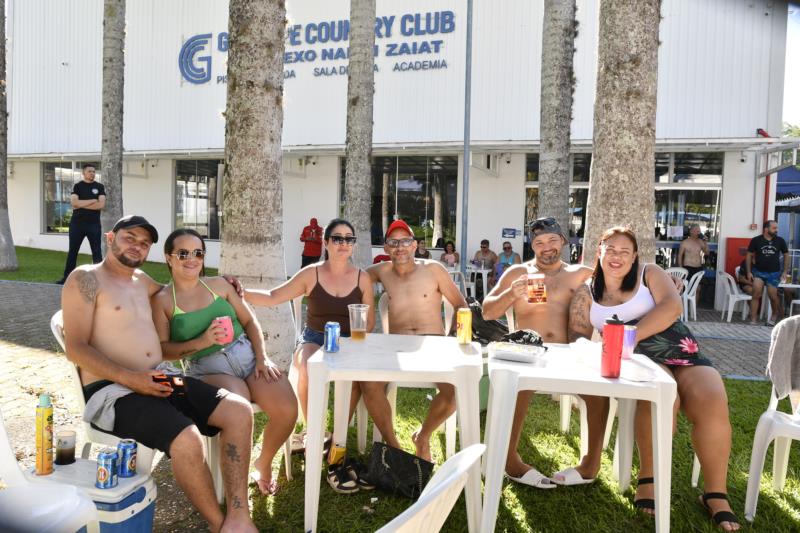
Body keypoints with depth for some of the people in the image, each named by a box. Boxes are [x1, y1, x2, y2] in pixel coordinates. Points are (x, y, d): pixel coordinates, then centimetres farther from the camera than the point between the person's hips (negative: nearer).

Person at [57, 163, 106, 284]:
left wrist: (81, 205, -9)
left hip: (94, 224, -1)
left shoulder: (99, 187, 5)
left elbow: (101, 205, -9)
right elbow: (74, 202, -11)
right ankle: (67, 277, 15)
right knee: (72, 251, 8)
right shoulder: (77, 186, 5)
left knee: (96, 252, 1)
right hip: (77, 223, 1)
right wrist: (92, 201, -11)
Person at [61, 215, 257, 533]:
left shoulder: (140, 279, 19)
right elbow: (76, 349, -12)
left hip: (161, 379, 8)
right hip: (114, 391, -7)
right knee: (187, 438, -33)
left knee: (239, 411, -13)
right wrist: (131, 379, -23)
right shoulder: (86, 278, -3)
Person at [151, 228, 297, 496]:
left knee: (287, 410, -19)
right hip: (208, 368, -3)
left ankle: (263, 464, 14)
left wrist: (263, 357, -2)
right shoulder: (162, 300, 2)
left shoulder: (219, 284, 11)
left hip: (248, 355, 4)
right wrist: (201, 342, -17)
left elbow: (249, 321, 11)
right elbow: (162, 349, -4)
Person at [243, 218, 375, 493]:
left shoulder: (362, 278, 4)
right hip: (314, 339, 0)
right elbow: (273, 297, 0)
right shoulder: (311, 274, 1)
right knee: (307, 370, -36)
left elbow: (369, 321, 9)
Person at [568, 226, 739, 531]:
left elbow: (671, 307, -11)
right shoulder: (586, 294, 11)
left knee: (713, 404, -26)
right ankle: (648, 480, -16)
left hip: (682, 355, 1)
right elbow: (577, 336, 7)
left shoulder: (650, 274, 7)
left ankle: (716, 494, -9)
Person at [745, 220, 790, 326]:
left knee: (773, 296, 6)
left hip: (774, 273, 1)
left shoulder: (780, 241, -3)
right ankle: (753, 320, -6)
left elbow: (786, 255, 8)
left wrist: (785, 271, 3)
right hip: (758, 271, -1)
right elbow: (749, 255, -1)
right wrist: (749, 272, -4)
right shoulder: (756, 240, -8)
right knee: (756, 294, -11)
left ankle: (776, 314, 36)